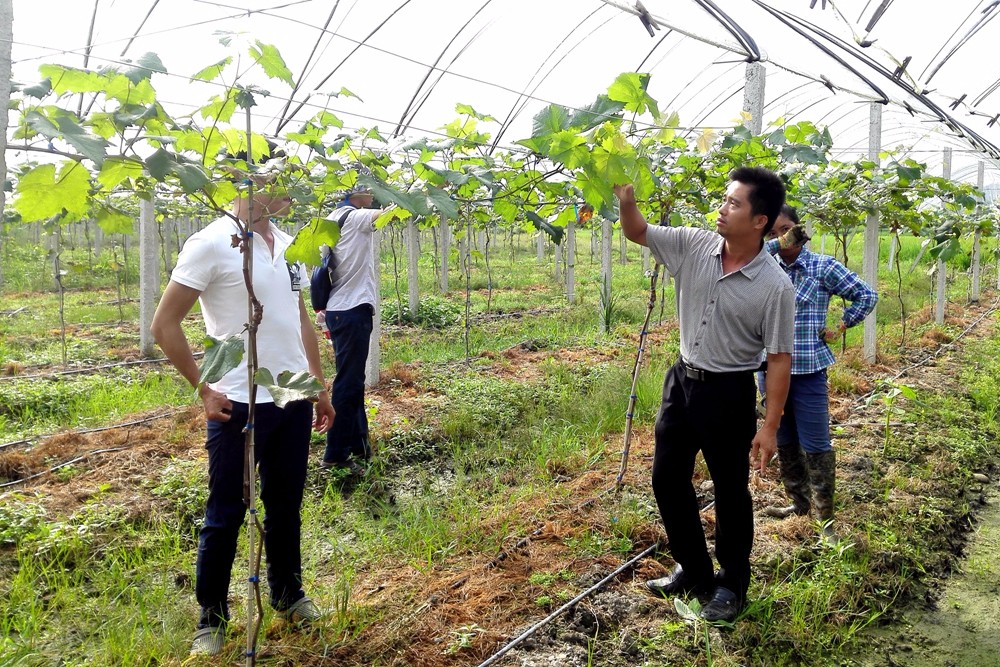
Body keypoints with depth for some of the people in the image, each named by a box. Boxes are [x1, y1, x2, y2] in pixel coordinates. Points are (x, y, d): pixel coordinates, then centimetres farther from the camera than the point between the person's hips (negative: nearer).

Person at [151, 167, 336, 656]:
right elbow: (164, 325, -10)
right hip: (240, 405, -6)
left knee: (286, 506, 18)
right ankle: (211, 617, 24)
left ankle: (287, 592, 36)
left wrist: (320, 387, 16)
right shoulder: (212, 244, -11)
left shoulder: (287, 245, 9)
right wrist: (203, 389, -10)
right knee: (225, 516, 7)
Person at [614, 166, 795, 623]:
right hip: (682, 380, 6)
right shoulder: (693, 245, -5)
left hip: (729, 393, -5)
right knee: (667, 479, 14)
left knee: (730, 492, 9)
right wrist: (625, 197, -19)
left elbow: (779, 358, -13)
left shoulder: (775, 286, -18)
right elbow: (637, 232, 3)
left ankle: (731, 585, 31)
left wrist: (770, 426, -13)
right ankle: (693, 571, 34)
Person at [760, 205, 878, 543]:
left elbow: (866, 295, 1)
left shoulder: (823, 266, -4)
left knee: (815, 446, -1)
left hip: (808, 371, -4)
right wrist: (777, 245, -17)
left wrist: (839, 328, -2)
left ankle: (824, 517, 11)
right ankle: (799, 502, 31)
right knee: (784, 442, 15)